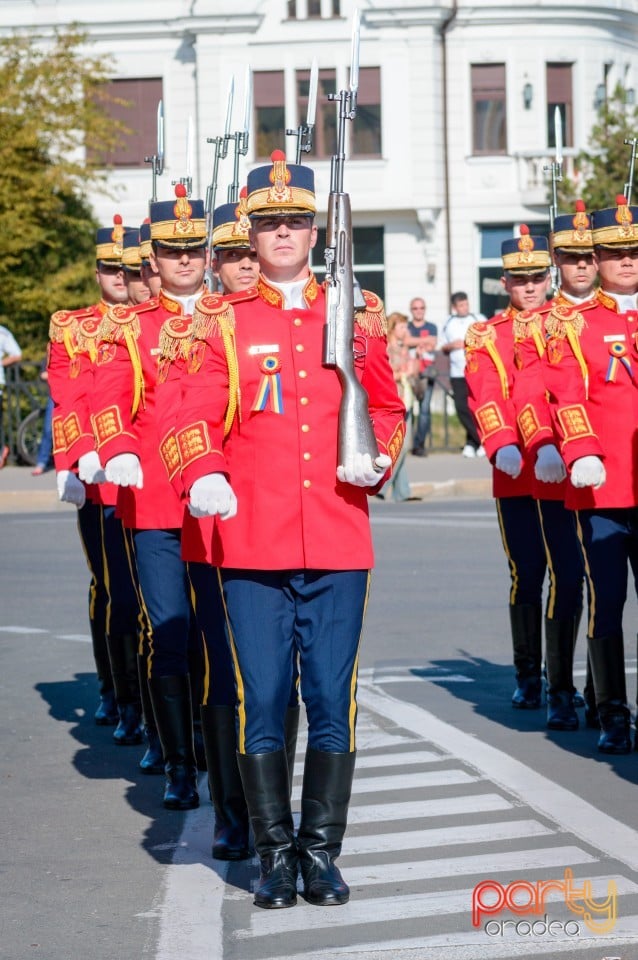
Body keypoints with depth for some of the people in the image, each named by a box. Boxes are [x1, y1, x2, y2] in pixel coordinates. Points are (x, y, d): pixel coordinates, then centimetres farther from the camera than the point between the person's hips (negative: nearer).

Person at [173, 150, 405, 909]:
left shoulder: (356, 317, 10)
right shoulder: (223, 323, 5)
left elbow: (388, 408, 18)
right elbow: (195, 414, -3)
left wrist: (375, 456, -3)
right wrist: (204, 475, -23)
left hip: (337, 542, 1)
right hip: (253, 546, -1)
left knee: (333, 701, 2)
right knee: (261, 702, 1)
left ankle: (321, 851, 13)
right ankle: (275, 854, 12)